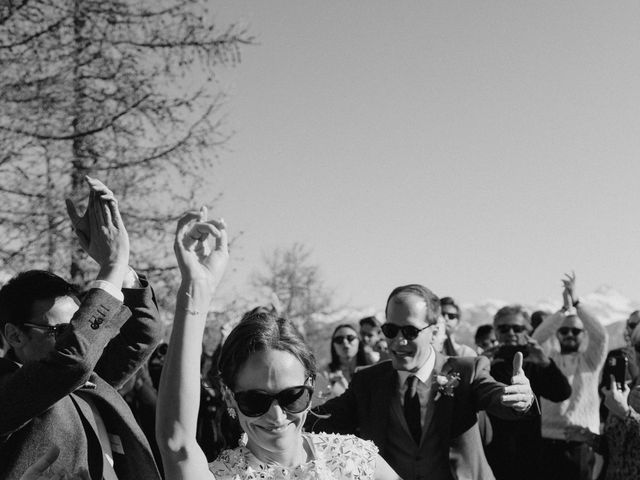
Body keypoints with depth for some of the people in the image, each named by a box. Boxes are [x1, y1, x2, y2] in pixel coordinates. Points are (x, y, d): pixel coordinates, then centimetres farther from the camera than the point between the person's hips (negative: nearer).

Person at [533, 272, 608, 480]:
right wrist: (564, 308, -13)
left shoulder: (590, 360, 10)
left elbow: (601, 336, -7)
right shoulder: (548, 358, 11)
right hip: (549, 441, 0)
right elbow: (537, 338, -7)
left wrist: (576, 302, -11)